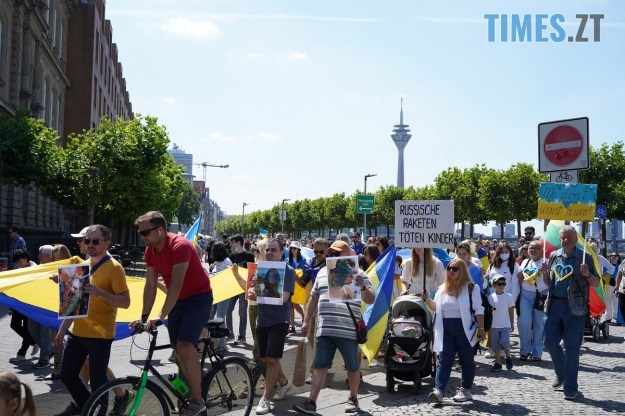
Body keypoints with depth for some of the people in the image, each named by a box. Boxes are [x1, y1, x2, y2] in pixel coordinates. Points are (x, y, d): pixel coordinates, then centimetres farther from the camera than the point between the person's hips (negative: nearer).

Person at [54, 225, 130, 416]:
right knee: (67, 375, 15)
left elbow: (125, 302, -15)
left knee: (97, 381, -1)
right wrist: (62, 329, 19)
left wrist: (100, 292, -28)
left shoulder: (114, 267, -11)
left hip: (100, 334, -7)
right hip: (77, 332, 7)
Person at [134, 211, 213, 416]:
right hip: (177, 300, 8)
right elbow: (150, 285, 3)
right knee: (179, 349, 8)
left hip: (199, 297, -8)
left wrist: (161, 315, -36)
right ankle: (189, 391, 26)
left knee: (185, 345, -20)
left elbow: (176, 284, -32)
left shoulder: (180, 246, -26)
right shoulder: (150, 251, -1)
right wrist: (144, 317, 0)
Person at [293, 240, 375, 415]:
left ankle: (353, 398, 27)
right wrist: (306, 321, 16)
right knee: (320, 366, 2)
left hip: (348, 331, -3)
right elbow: (314, 298, 20)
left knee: (352, 366, 9)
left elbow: (370, 300, -4)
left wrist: (363, 287, -24)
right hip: (325, 330, 4)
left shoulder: (357, 273, -1)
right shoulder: (322, 272, 13)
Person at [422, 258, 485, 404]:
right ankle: (438, 390, -8)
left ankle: (465, 390, 21)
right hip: (446, 329, 4)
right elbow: (436, 307, 17)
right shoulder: (442, 289, 11)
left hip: (464, 329, -4)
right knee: (444, 360, -2)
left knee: (466, 360, 8)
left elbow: (478, 310, -5)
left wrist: (481, 328, -10)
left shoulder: (471, 288, -4)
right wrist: (427, 299, -1)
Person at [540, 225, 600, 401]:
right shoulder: (554, 256, 10)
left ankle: (570, 388, 10)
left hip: (574, 307, -4)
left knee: (571, 348, 0)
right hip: (555, 304, 5)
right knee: (550, 342, 9)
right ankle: (561, 374, 33)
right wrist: (544, 272, -3)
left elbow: (596, 282, 0)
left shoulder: (584, 257, -2)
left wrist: (587, 274, -20)